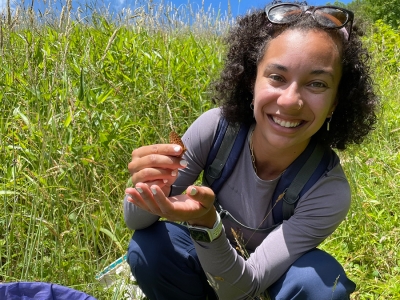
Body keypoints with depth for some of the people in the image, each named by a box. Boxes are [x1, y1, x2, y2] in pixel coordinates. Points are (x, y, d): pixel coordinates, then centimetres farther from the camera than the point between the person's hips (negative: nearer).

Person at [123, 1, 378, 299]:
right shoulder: (215, 127, -25)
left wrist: (205, 223, -48)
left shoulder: (329, 191, -28)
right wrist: (152, 188, -42)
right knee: (145, 247, -26)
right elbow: (135, 221, -19)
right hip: (210, 265, 2)